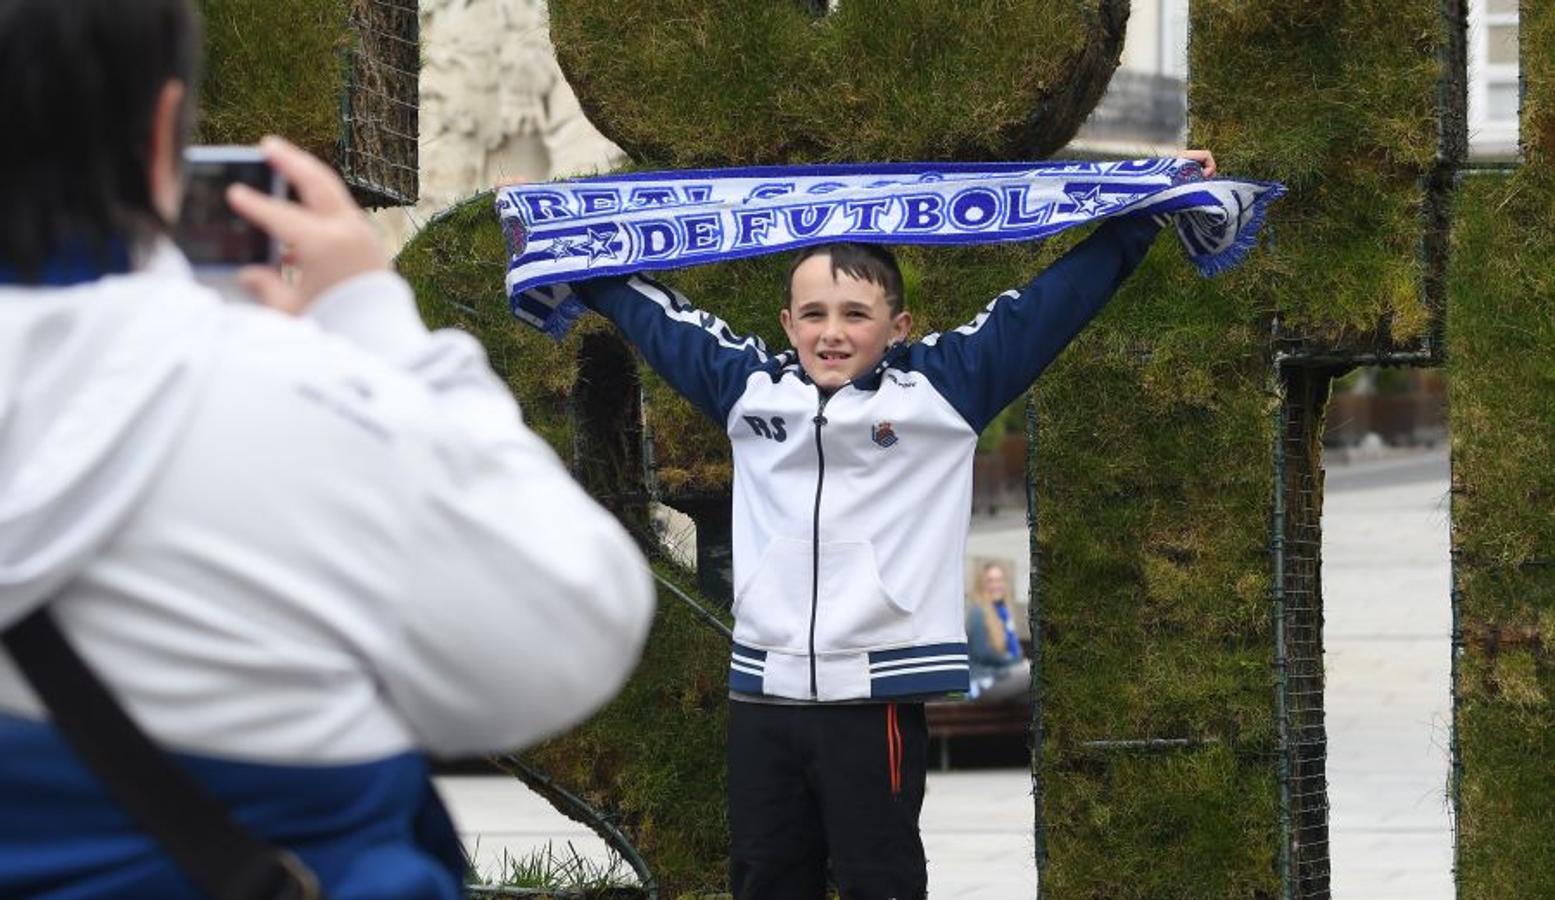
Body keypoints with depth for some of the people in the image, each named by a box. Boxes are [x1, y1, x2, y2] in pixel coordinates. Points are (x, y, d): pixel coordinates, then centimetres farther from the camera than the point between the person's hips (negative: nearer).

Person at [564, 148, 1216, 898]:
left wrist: (1149, 209, 5)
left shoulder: (941, 387, 0)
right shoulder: (749, 389, 10)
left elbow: (1055, 297, 4)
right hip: (763, 693, 4)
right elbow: (653, 312, 23)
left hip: (878, 694, -4)